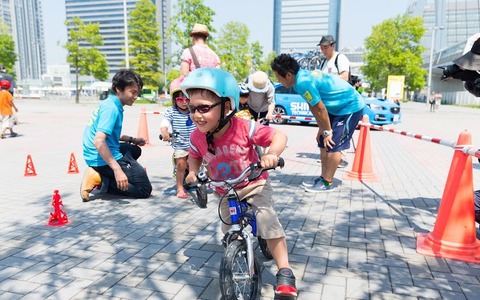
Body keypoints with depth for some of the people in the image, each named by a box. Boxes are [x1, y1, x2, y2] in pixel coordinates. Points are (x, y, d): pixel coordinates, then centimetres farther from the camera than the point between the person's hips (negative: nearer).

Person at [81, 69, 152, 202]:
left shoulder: (108, 104, 11)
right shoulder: (111, 108, -18)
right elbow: (98, 141, -29)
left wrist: (132, 139, 19)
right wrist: (117, 169, -32)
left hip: (95, 156, 9)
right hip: (104, 158, -9)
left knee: (135, 150, 34)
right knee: (145, 189, -5)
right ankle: (100, 180, -10)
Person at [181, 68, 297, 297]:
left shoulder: (244, 128, -28)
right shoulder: (197, 137, -15)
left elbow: (279, 136, -22)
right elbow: (194, 156, 8)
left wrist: (272, 154, -42)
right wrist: (192, 172, -12)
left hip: (254, 185, -4)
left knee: (267, 219, -22)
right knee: (229, 232, 11)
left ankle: (284, 272, -6)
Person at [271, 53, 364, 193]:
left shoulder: (303, 82, -28)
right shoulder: (303, 76, 1)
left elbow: (320, 109, -24)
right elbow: (313, 106, 5)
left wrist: (327, 131, -14)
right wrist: (322, 128, 7)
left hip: (351, 107, -9)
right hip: (338, 107, 10)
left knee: (333, 145, -8)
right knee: (324, 143, 10)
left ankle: (327, 183, 2)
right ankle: (324, 177, 18)